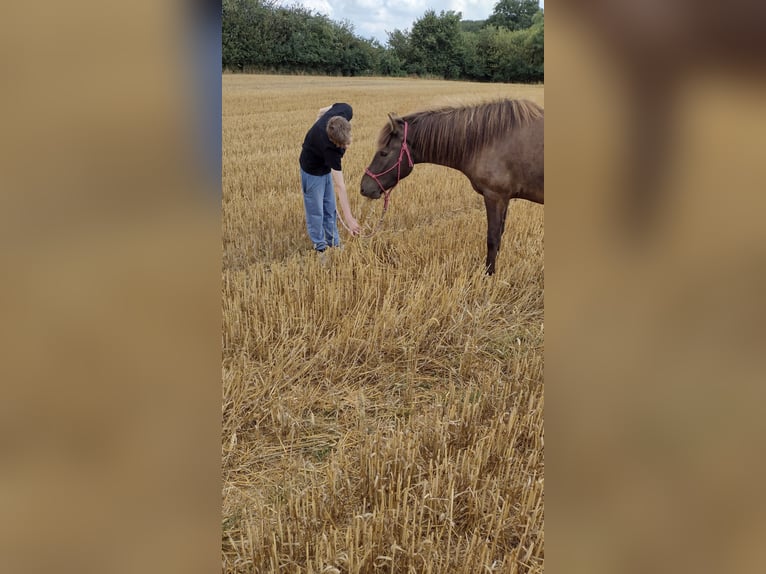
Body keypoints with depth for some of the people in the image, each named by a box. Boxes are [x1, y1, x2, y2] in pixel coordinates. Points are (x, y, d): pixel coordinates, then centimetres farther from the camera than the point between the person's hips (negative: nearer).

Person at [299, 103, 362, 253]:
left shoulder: (346, 111, -28)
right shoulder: (329, 147, -43)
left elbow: (322, 111, -3)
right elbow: (339, 185, -43)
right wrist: (348, 218, -44)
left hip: (327, 166, 7)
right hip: (313, 169, -7)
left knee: (330, 209, 16)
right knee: (316, 212, 3)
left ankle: (334, 245, 28)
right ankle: (321, 250, 18)